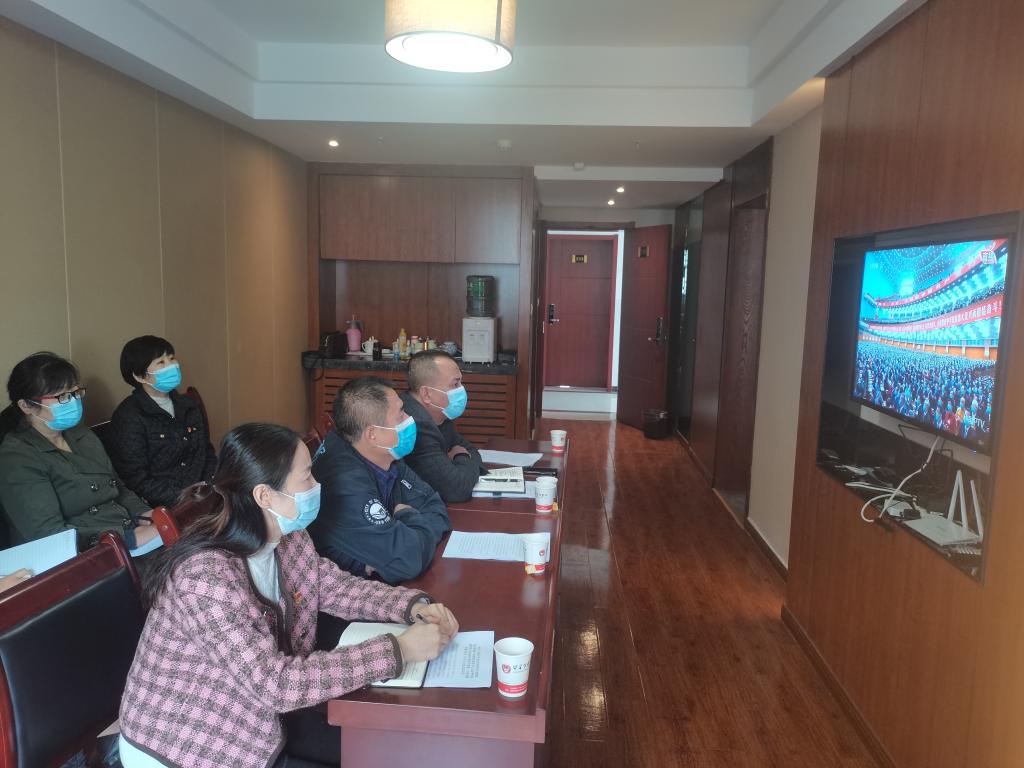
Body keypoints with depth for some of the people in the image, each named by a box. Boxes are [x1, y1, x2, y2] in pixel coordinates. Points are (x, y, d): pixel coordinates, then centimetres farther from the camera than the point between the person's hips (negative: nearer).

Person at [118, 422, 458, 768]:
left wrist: (414, 606, -13)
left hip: (255, 718, 7)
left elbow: (337, 587, 5)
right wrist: (398, 650, -32)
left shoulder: (288, 538, -8)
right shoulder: (207, 577, -33)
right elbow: (275, 683, -34)